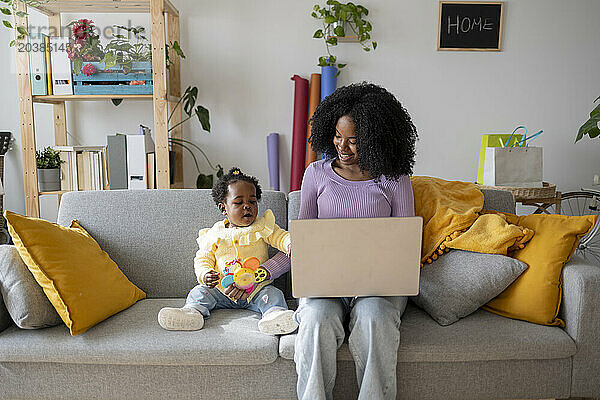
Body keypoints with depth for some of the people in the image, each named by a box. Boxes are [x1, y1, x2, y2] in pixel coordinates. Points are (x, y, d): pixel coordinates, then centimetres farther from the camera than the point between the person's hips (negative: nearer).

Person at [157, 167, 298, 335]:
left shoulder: (264, 227, 3)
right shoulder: (214, 235, 5)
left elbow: (281, 237, -5)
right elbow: (202, 259, 8)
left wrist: (290, 244, -30)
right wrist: (205, 275, -14)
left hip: (257, 289, -1)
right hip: (222, 289, 2)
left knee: (273, 295, -26)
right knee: (199, 292, -15)